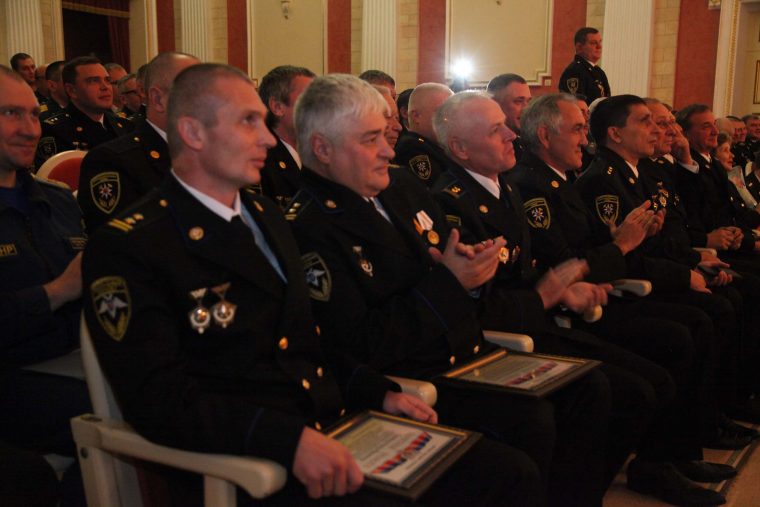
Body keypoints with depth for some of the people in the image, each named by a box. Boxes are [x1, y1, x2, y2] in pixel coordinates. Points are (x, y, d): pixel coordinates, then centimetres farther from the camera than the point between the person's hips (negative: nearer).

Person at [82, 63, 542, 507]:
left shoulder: (265, 214, 18)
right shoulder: (128, 248, -8)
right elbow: (160, 398, -18)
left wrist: (379, 392, 8)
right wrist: (290, 439, -28)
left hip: (339, 430, 8)